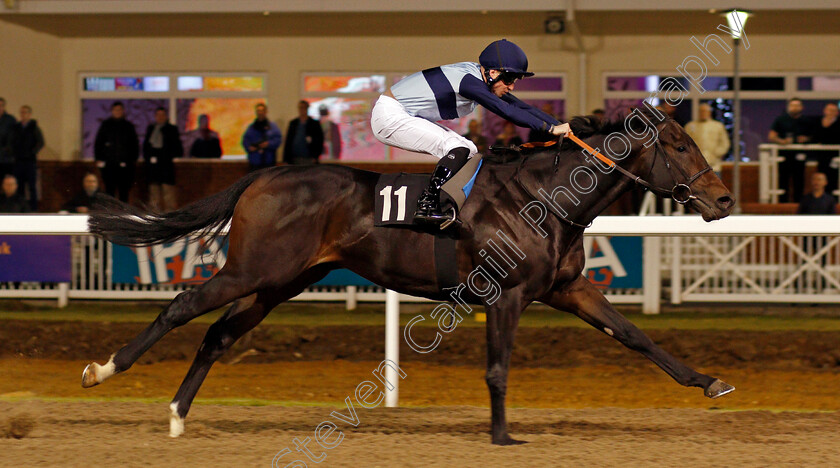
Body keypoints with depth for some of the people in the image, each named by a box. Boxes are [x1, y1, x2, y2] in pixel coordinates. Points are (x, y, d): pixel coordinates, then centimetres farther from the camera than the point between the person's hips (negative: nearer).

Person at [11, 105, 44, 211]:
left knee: (32, 186, -3)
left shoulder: (34, 128, -2)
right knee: (19, 186, 5)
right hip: (18, 161, 4)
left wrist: (32, 153, -10)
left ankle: (33, 208, -1)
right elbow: (13, 142, 19)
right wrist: (14, 152, 6)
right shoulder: (16, 128, 10)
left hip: (30, 161, -4)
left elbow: (40, 143, -5)